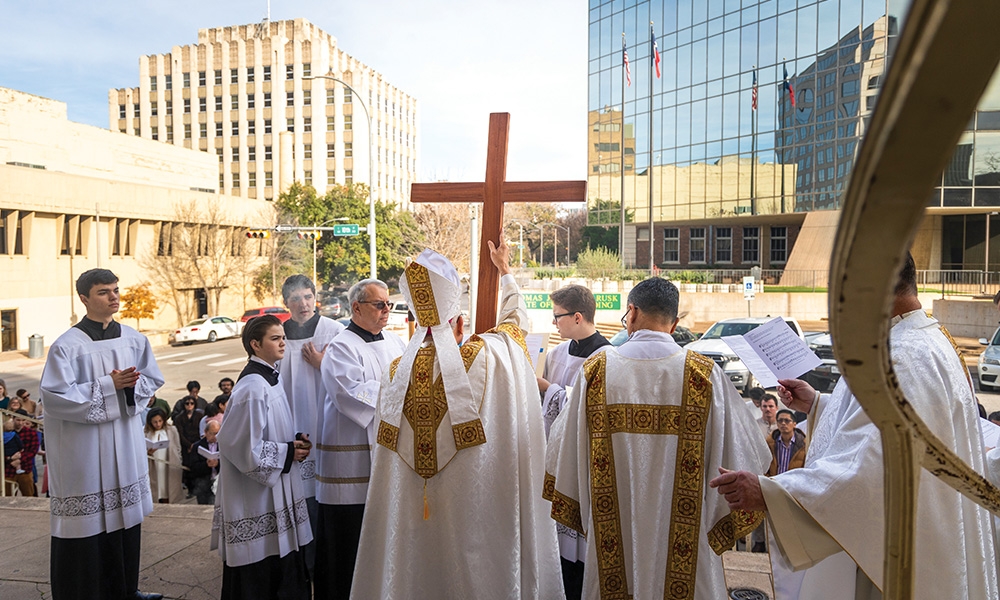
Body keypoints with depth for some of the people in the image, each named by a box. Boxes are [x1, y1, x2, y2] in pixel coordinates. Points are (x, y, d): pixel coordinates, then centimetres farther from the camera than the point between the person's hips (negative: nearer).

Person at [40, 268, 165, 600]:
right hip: (84, 447, -5)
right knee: (87, 523, 1)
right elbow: (55, 396, -14)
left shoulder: (134, 339, 5)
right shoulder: (67, 345, -10)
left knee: (124, 517, 13)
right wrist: (109, 385, -18)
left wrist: (132, 384, -10)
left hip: (126, 443, 5)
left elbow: (153, 380, 11)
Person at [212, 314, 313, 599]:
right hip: (256, 499, -9)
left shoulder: (269, 378, 8)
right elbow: (244, 448, -23)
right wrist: (288, 452, -14)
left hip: (274, 491, 9)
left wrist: (295, 442, 3)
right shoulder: (253, 387, -21)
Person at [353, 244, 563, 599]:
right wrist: (505, 270, 23)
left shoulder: (395, 375, -4)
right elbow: (516, 316, 8)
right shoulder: (487, 357, -12)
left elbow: (386, 452, 4)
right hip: (476, 512, -3)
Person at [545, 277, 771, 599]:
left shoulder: (596, 370, -6)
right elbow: (738, 457, -5)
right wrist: (723, 527, 8)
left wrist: (582, 515, 15)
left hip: (613, 535, 1)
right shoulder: (705, 374, -9)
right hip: (683, 541, 0)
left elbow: (565, 450, 0)